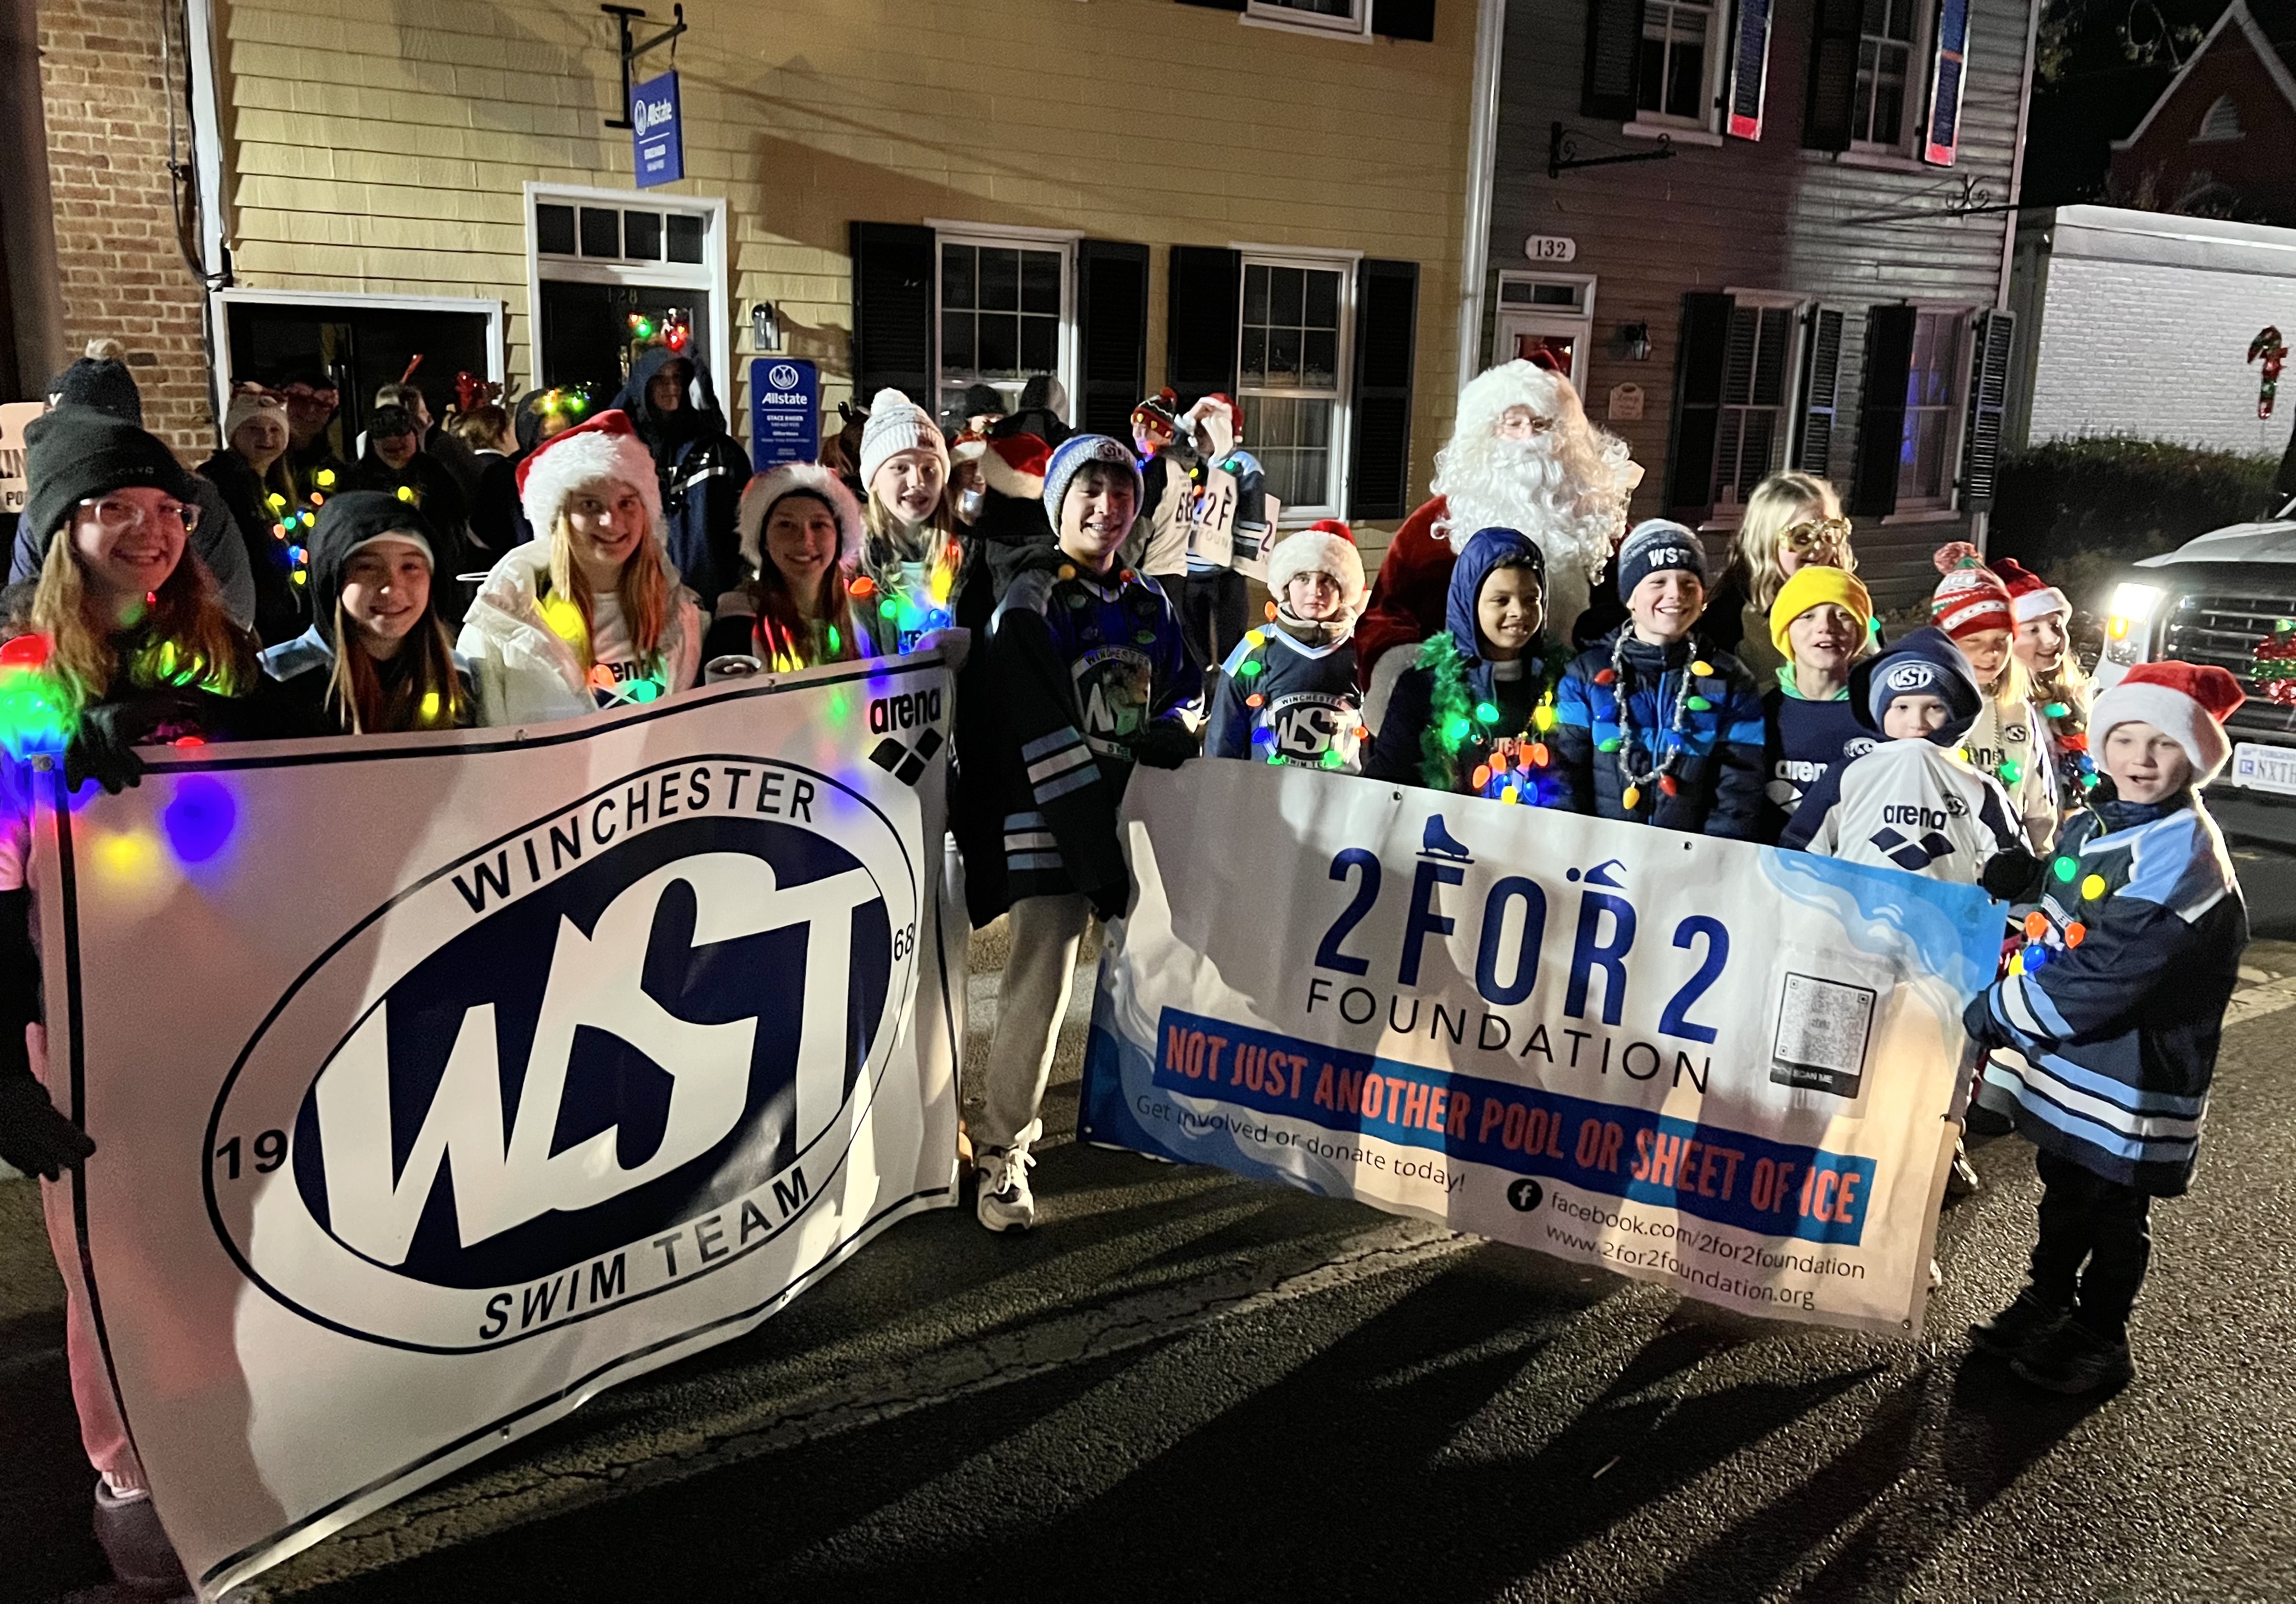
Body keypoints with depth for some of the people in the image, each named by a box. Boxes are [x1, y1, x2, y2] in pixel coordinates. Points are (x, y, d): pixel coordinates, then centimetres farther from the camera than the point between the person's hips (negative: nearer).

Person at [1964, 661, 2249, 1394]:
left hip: (2132, 1078, -7)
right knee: (2062, 1192, 22)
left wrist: (1996, 1011, -20)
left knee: (2113, 1210, 10)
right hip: (2068, 1060, 8)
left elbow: (2107, 972, -28)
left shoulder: (2186, 853, -23)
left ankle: (2100, 1339, 26)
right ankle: (2047, 1302, 39)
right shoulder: (2091, 824, 5)